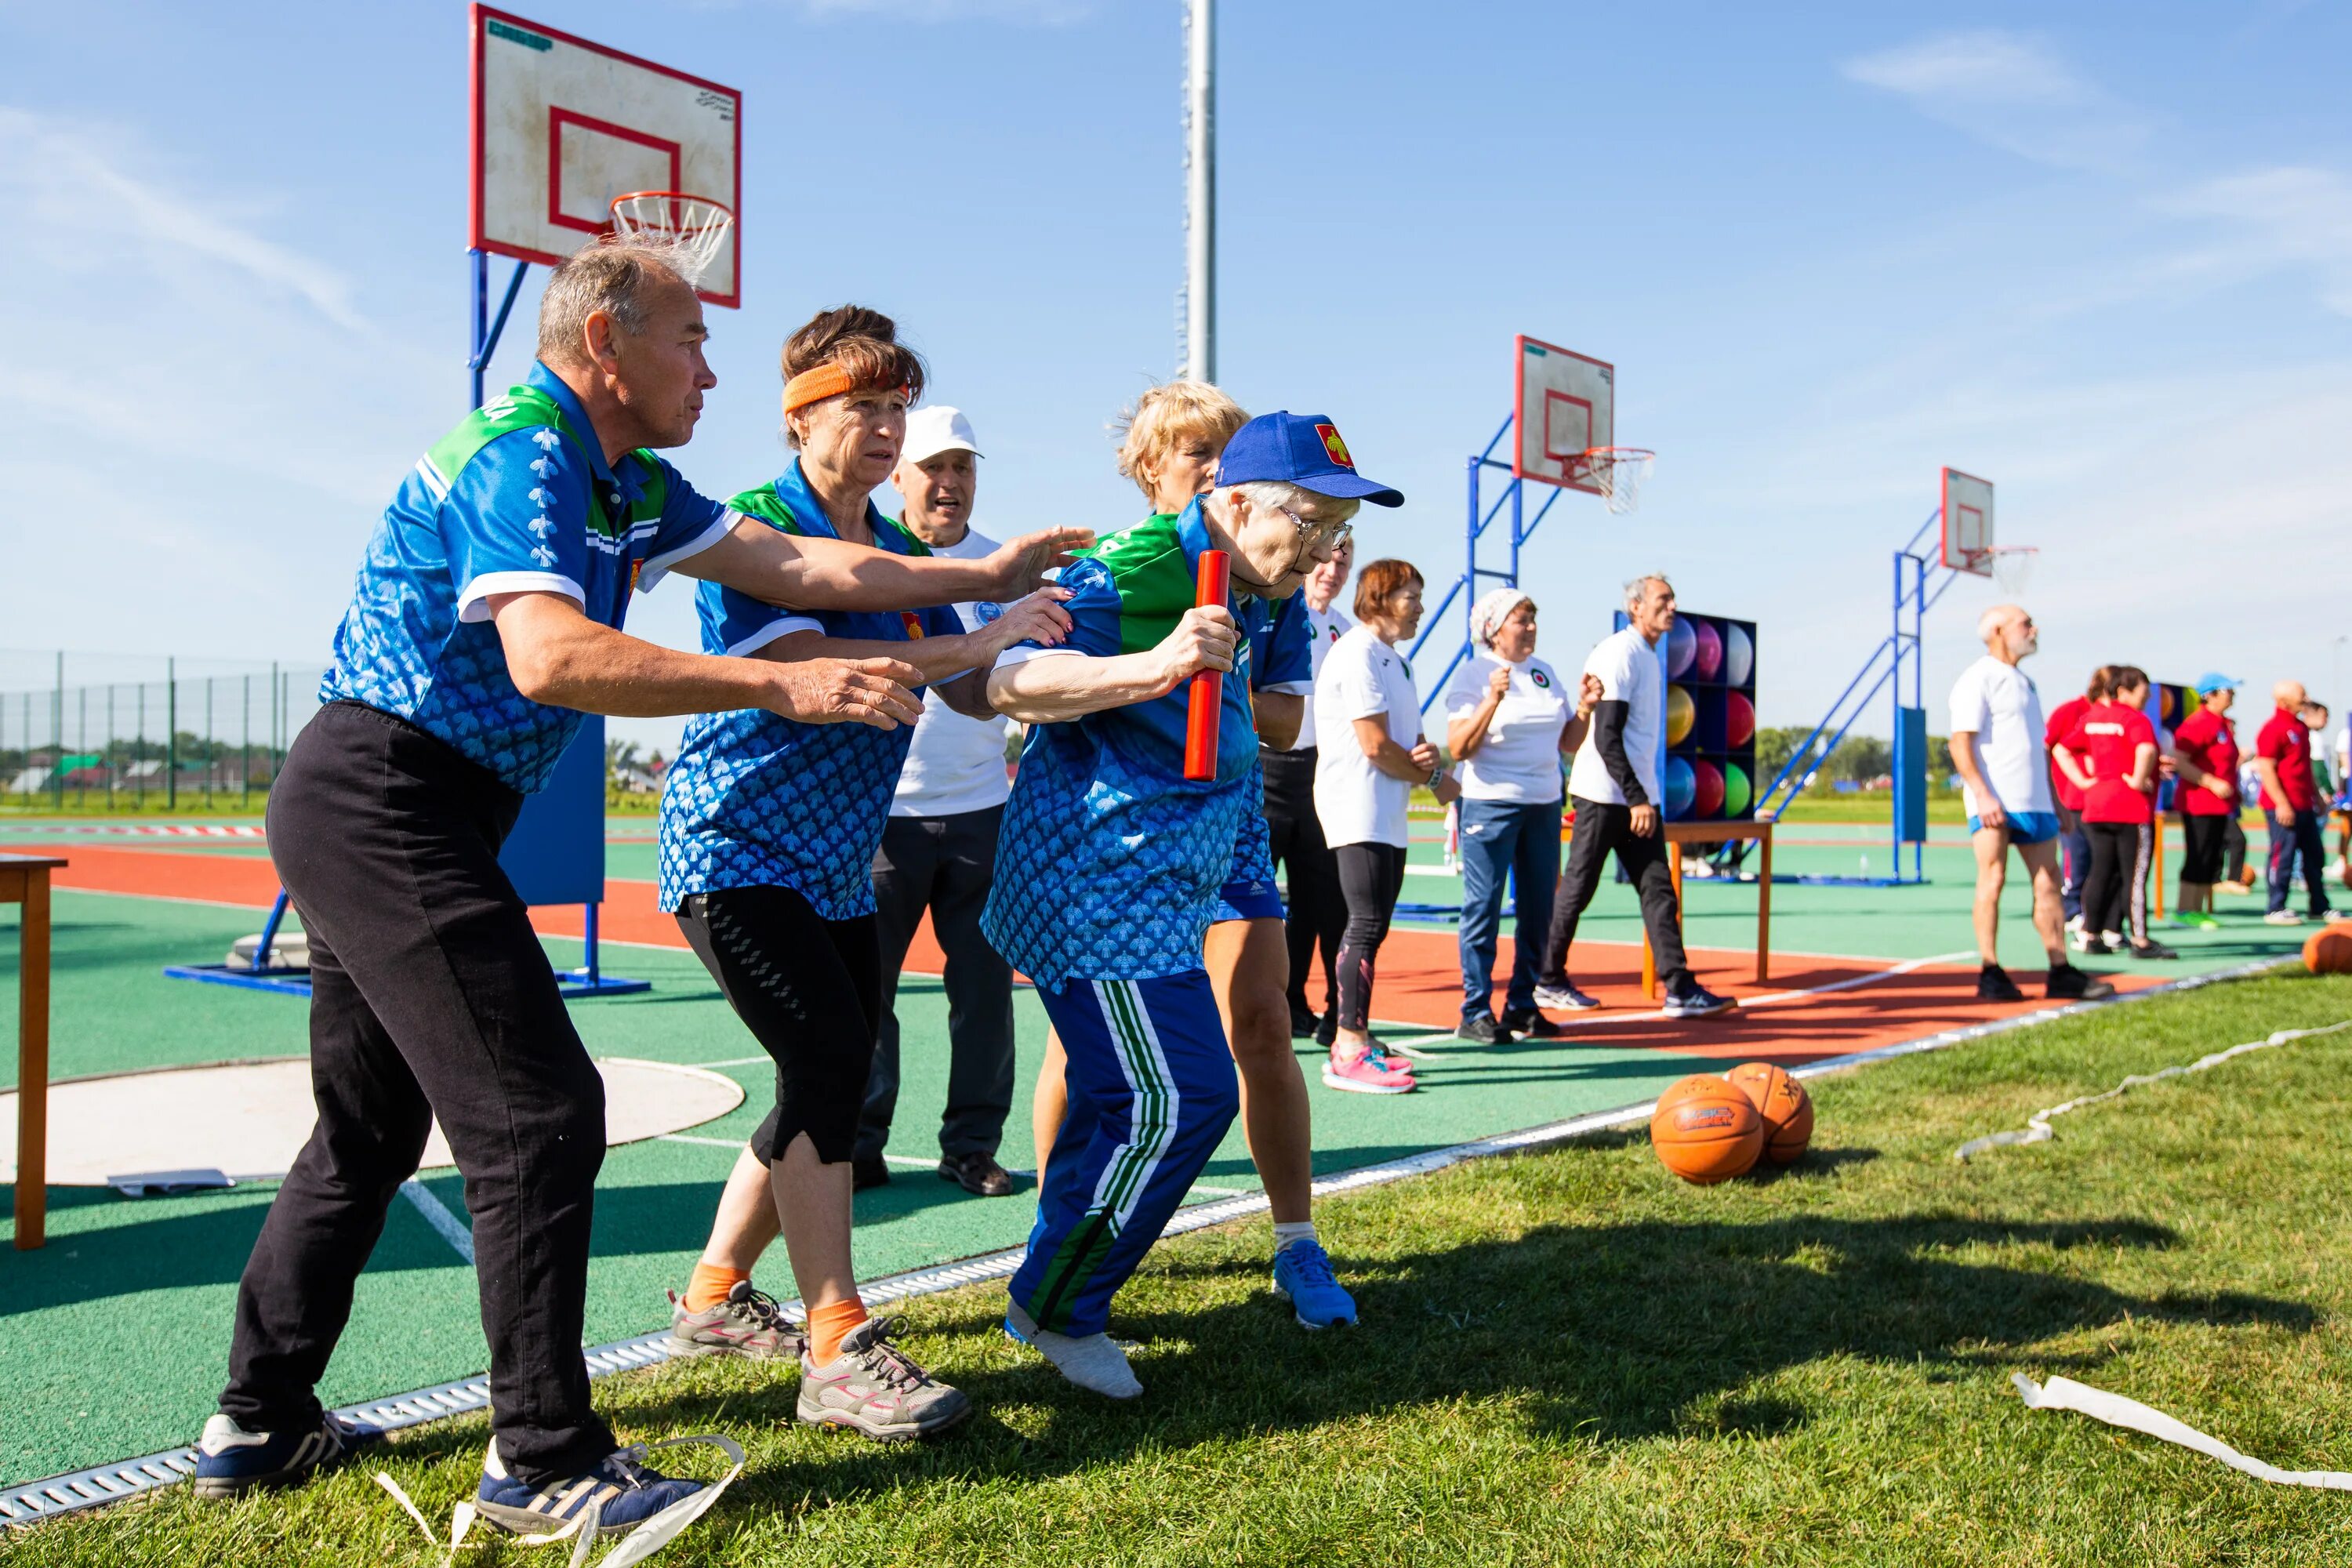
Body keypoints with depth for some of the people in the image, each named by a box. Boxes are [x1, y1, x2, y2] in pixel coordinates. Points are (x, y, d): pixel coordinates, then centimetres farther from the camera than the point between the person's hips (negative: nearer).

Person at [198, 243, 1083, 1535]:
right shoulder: (518, 457, -17)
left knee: (371, 1123, 17)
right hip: (387, 806, -11)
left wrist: (980, 577, 11)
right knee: (538, 1113, -9)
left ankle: (259, 1426, 29)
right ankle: (546, 1464, 0)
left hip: (353, 815, 11)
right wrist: (782, 686, -32)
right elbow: (552, 656, -32)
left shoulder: (627, 483, 13)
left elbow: (795, 565, 12)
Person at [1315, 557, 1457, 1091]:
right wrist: (1436, 780, -5)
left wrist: (1428, 753, -5)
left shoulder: (1396, 661, 21)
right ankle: (1349, 1054, -9)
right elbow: (1376, 746, -17)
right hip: (1358, 812, -10)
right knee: (1366, 926, -11)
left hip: (1387, 816, 10)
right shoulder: (1358, 653, -11)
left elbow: (1410, 737, 20)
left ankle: (1354, 1042, 16)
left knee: (1372, 927, 10)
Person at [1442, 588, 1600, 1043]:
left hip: (1544, 803, 6)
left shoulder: (1545, 673, 13)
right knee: (1484, 906, -5)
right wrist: (1493, 699, -24)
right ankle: (1475, 1013, 1)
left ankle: (1523, 1006, 17)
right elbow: (1459, 748, -15)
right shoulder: (1471, 675, -5)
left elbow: (1567, 743, 16)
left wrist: (1584, 706, 0)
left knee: (1539, 908, 7)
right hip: (1489, 804, -6)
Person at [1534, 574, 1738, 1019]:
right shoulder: (1620, 653, -13)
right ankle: (1548, 981, 13)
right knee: (1577, 889, 1)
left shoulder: (1649, 657, 15)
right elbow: (1606, 738, -19)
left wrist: (1644, 798, 14)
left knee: (1659, 890, 3)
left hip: (1637, 796, 9)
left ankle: (1679, 988, 1)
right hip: (1604, 795, -9)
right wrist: (1636, 799, -22)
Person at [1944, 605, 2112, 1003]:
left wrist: (2055, 802, 23)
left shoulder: (2025, 682, 22)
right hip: (1995, 804, -8)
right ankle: (1990, 974, -4)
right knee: (1993, 880, -7)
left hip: (2033, 802, 9)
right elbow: (1960, 743, -15)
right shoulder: (1978, 679, -5)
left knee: (2048, 883, 7)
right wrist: (1982, 794, -25)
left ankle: (2061, 974, 10)